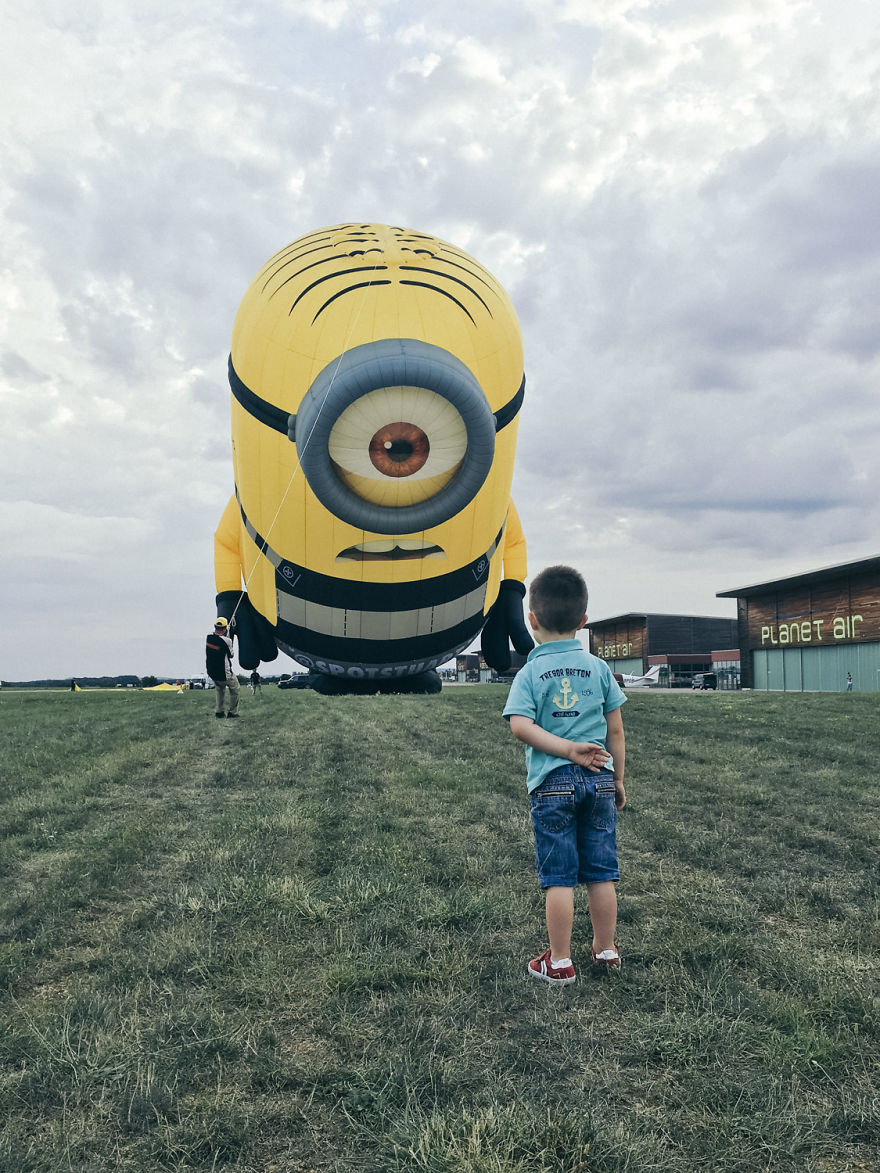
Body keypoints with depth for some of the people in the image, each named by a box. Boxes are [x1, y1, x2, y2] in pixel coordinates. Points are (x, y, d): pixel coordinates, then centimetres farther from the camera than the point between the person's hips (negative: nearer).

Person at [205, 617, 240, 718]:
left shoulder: (209, 637, -8)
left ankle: (219, 711, 25)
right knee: (235, 690, 14)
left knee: (220, 690, 26)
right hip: (224, 674, -6)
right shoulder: (226, 641, -22)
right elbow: (231, 655, -5)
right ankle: (232, 712, 16)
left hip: (211, 672, 6)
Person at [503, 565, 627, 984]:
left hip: (552, 783, -2)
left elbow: (521, 726, -18)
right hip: (599, 781, 3)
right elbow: (615, 730, 5)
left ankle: (560, 962, 13)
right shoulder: (598, 667, 4)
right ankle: (606, 951, 25)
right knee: (601, 873, 13)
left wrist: (568, 749, -16)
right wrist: (618, 779, 13)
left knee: (558, 877, 4)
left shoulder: (530, 673, -3)